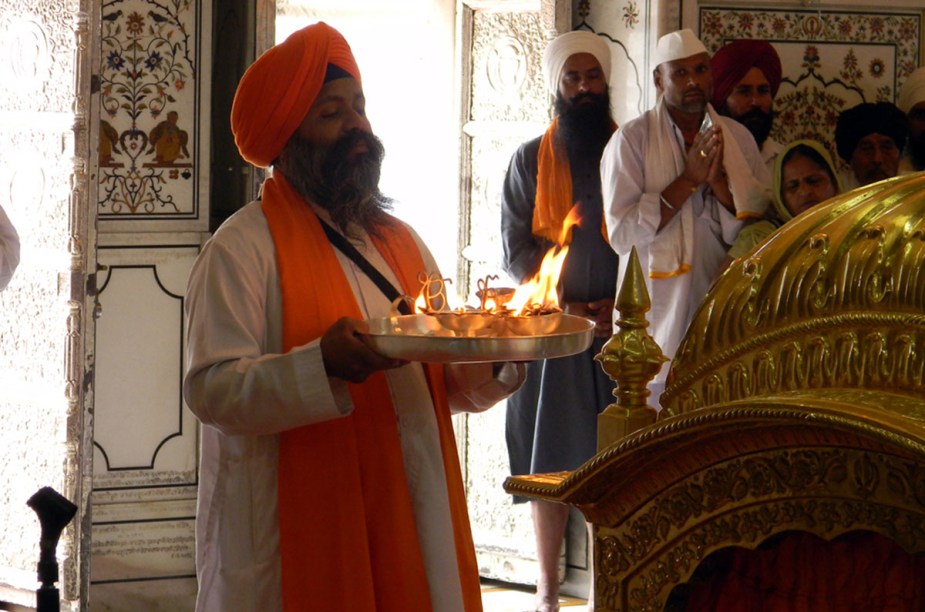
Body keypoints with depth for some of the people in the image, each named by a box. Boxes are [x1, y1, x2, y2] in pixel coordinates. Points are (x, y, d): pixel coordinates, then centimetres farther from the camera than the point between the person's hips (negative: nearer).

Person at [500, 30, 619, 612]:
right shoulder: (530, 160, 10)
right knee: (551, 454, -2)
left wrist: (620, 306, -8)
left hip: (620, 325, 0)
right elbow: (516, 251, 4)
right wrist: (566, 306, -9)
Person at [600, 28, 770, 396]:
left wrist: (719, 182, -10)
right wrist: (689, 179, -12)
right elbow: (622, 234, -10)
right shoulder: (632, 140, 0)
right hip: (658, 308, -3)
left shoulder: (738, 138, 11)